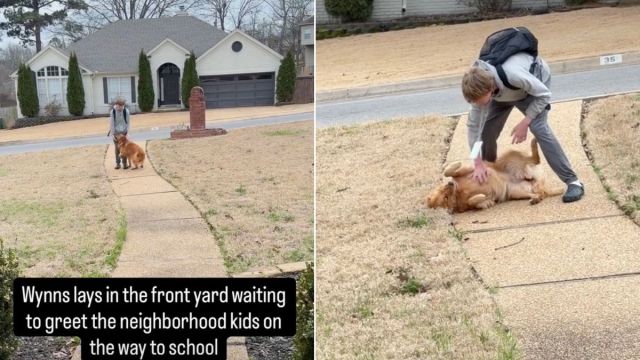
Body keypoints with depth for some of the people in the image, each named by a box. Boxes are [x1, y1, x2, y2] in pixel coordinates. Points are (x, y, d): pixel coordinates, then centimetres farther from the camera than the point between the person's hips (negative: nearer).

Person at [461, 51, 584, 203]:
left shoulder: (512, 74, -46)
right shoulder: (479, 88, -30)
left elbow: (544, 94, -28)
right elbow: (474, 126, -20)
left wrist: (525, 122, -30)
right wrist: (478, 164, -23)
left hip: (535, 78, -4)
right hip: (503, 92, 5)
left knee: (539, 128, -24)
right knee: (486, 131, -5)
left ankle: (572, 181, -21)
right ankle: (487, 177, 20)